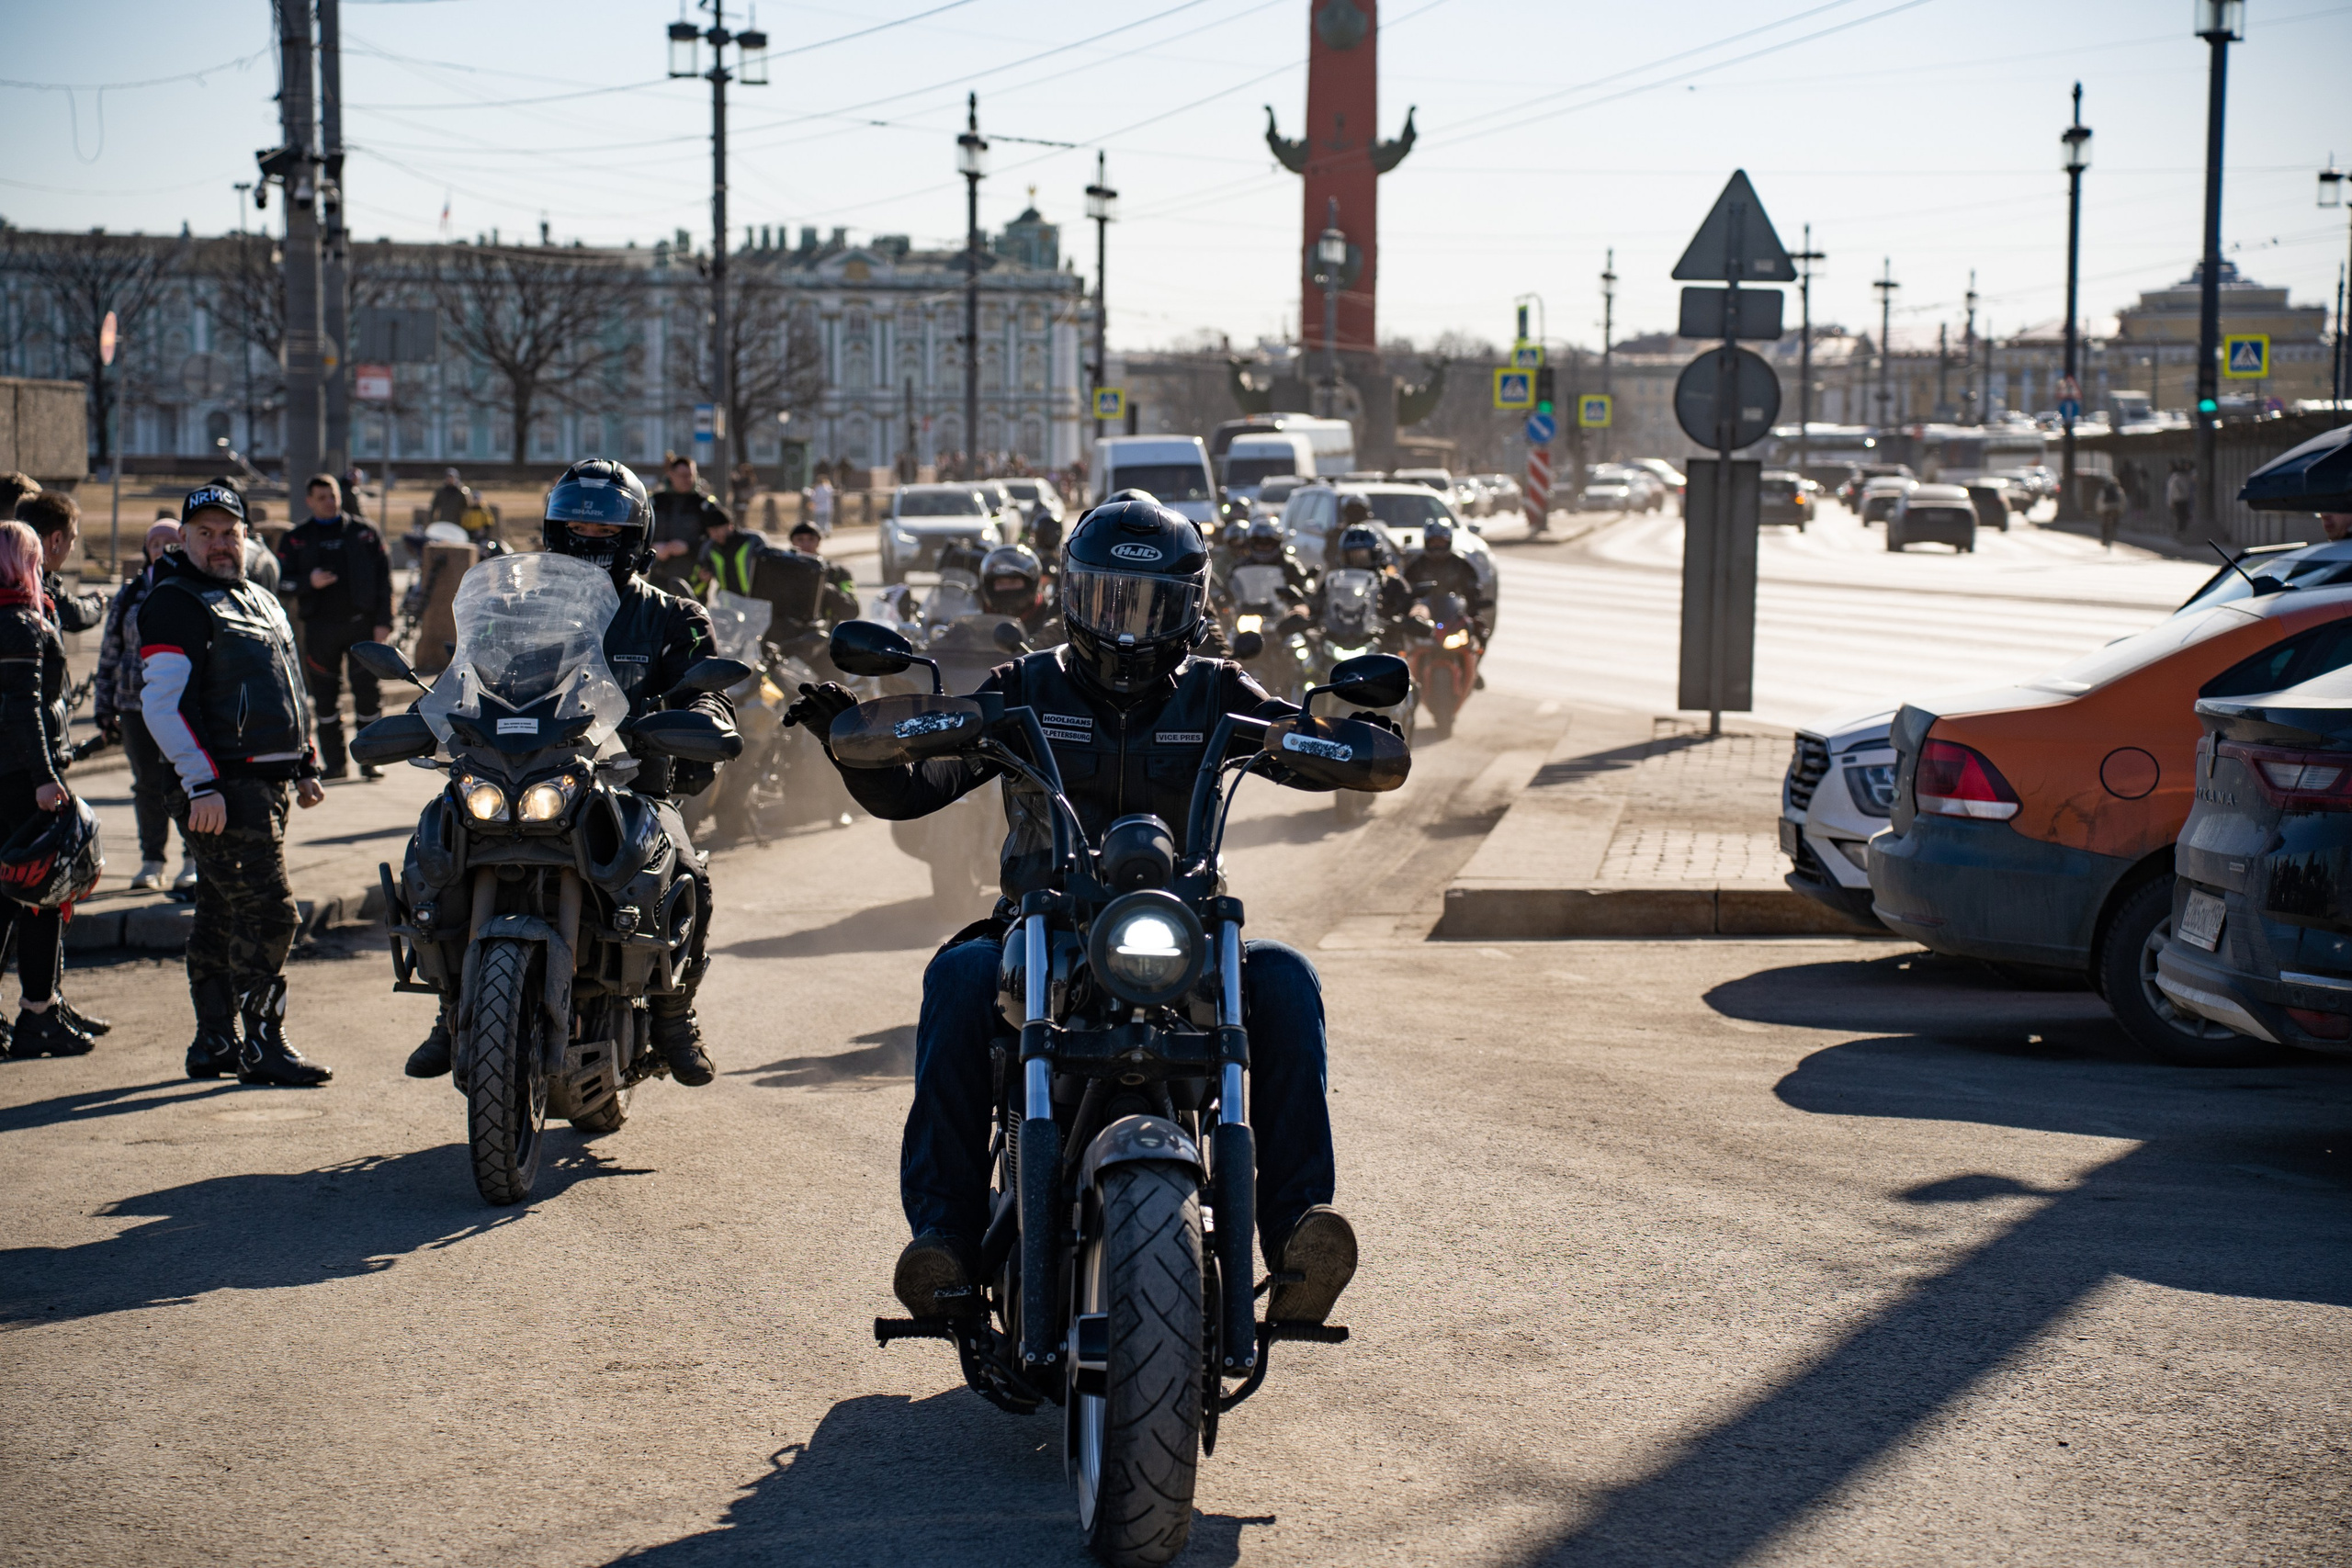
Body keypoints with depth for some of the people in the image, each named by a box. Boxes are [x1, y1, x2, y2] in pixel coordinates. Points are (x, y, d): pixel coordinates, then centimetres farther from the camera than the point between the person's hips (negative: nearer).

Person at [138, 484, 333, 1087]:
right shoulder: (175, 603, -8)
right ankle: (263, 1044, -9)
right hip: (222, 788, -9)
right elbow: (161, 702, -15)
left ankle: (214, 1043, 17)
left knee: (222, 916, 12)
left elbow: (289, 694, 30)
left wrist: (307, 766, 23)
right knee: (268, 912, -13)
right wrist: (202, 783, -21)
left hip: (266, 783, 9)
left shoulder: (261, 601, 20)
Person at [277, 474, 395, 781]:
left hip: (361, 623, -1)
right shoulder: (295, 538, 9)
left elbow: (383, 578, 7)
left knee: (367, 691, -3)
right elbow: (281, 580, 4)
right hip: (320, 626, 1)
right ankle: (334, 761, 12)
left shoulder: (363, 533, 8)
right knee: (325, 696, 4)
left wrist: (383, 621, -2)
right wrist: (308, 582, -16)